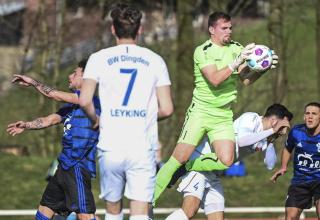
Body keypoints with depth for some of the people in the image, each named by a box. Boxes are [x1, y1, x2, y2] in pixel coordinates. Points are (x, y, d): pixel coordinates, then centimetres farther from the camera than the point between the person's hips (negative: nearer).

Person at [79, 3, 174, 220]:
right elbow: (167, 109, 2)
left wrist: (95, 119, 13)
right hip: (142, 149, -1)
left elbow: (85, 100, -7)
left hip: (110, 147, 1)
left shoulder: (99, 58, 3)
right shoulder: (155, 60, 5)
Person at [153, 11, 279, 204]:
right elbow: (215, 80, -21)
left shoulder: (236, 48, 6)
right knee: (180, 157, -11)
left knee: (226, 161, -13)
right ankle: (149, 200, -1)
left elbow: (246, 79, 4)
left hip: (224, 116, 4)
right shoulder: (203, 51, -9)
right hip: (201, 111, -4)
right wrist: (237, 62, -27)